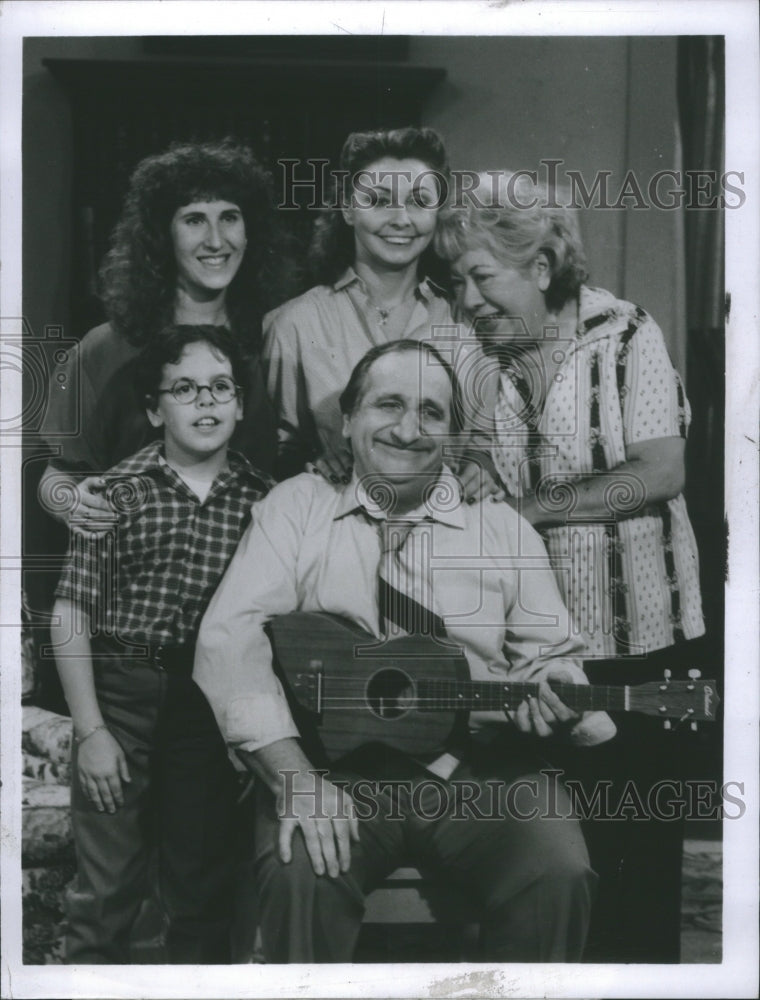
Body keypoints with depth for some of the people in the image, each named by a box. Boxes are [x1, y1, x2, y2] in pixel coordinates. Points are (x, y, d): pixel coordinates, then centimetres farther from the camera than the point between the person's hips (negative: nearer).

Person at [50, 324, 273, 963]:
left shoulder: (261, 498, 2)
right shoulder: (120, 489, -4)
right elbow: (71, 614, -5)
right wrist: (91, 731, -8)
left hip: (214, 705, 2)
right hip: (122, 695, -2)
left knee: (204, 884, 15)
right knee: (107, 890, 4)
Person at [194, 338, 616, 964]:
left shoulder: (504, 530, 13)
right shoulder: (297, 506, 8)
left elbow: (549, 653, 15)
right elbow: (230, 636, -4)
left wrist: (553, 694, -12)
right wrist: (295, 777, -18)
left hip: (479, 769, 2)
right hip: (335, 765, -1)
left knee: (559, 876, -24)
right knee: (300, 876, -31)